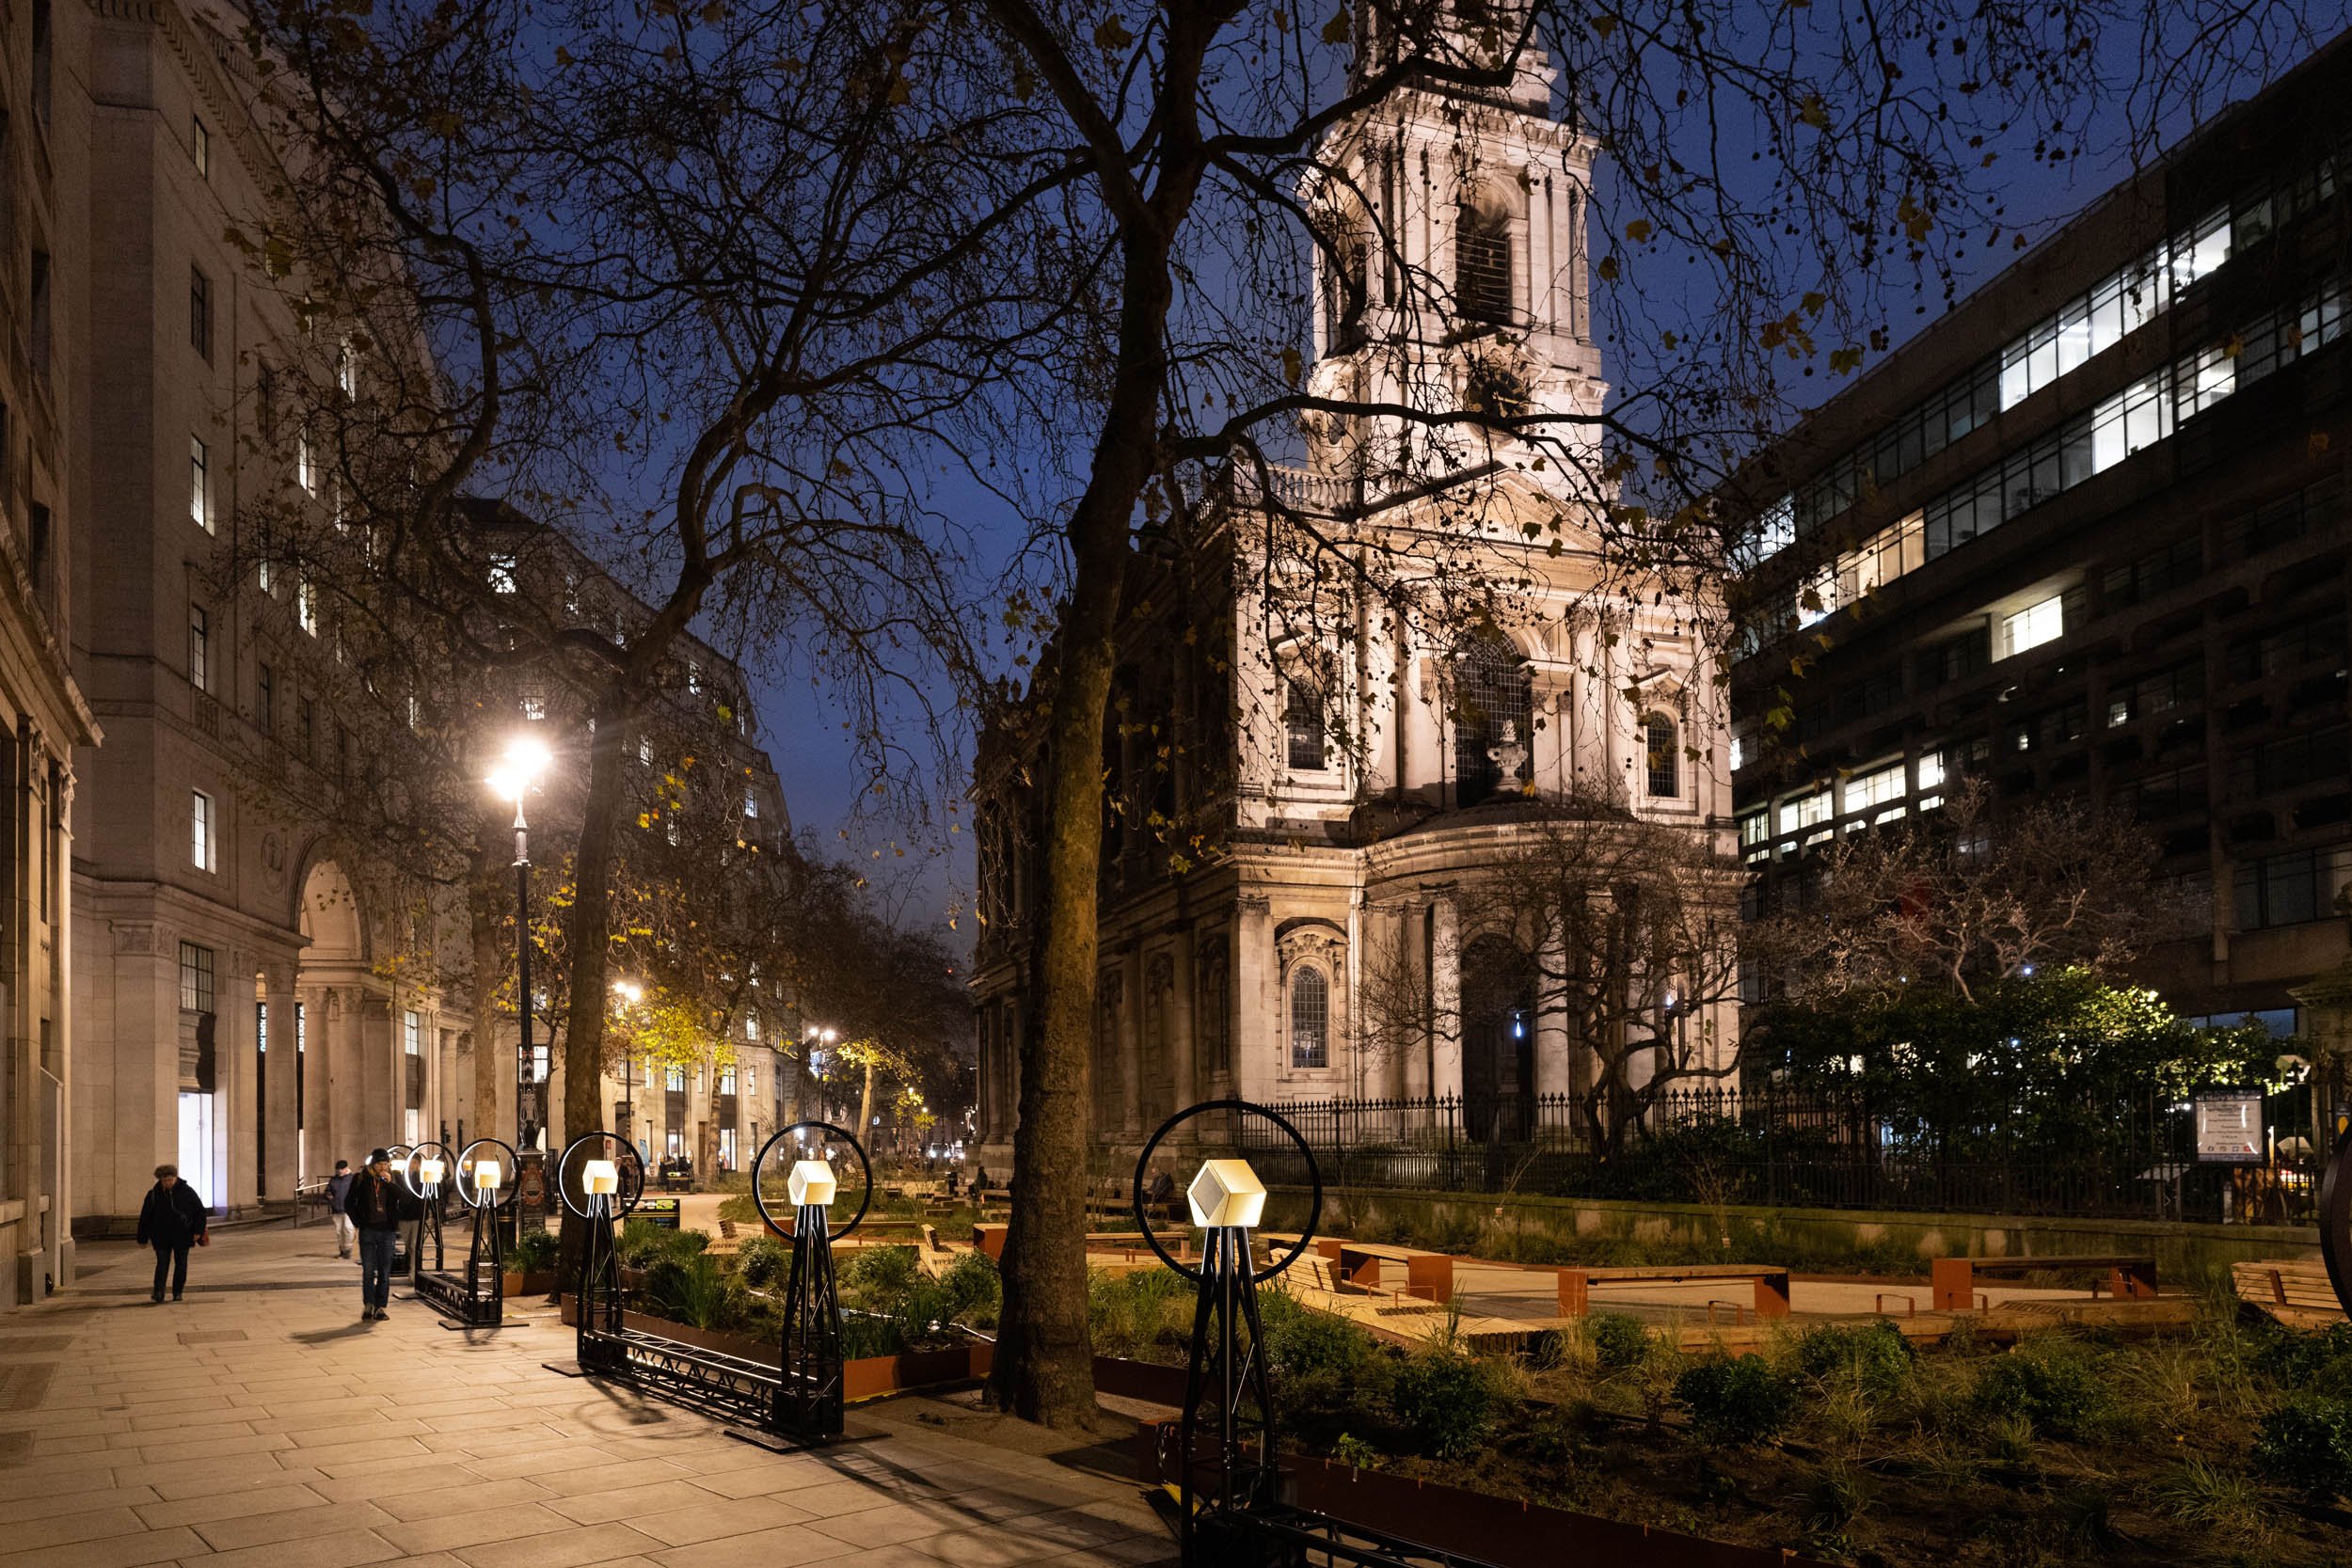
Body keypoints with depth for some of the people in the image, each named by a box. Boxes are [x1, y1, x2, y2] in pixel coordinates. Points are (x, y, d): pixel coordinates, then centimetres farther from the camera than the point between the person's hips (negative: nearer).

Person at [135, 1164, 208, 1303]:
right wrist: (143, 1238, 2)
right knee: (162, 1264, -9)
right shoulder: (154, 1194, -2)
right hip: (162, 1237, 0)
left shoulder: (187, 1192, -3)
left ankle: (177, 1293, 14)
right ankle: (158, 1293, -13)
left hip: (182, 1237, 0)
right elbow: (145, 1217, 3)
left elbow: (200, 1212, 1)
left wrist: (198, 1231, -5)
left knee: (181, 1264, 5)